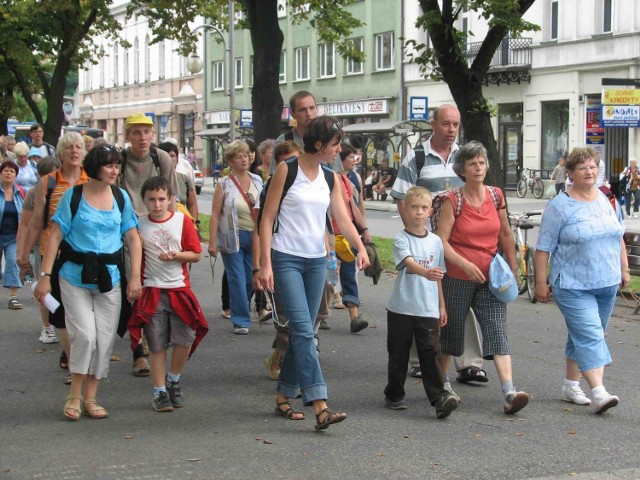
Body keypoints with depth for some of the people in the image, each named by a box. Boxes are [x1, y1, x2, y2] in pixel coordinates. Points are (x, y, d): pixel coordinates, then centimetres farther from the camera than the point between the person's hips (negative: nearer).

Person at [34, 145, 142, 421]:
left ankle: (90, 398, 17)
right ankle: (75, 396, 8)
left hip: (110, 278, 3)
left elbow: (133, 238, 5)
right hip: (75, 275, -3)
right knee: (85, 335, -10)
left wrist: (135, 277, -2)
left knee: (105, 339, 4)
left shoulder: (120, 197, 4)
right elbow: (55, 236, -6)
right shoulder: (73, 195, -5)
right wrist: (45, 275, -11)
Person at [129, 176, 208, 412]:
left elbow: (196, 254, 2)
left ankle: (173, 381, 21)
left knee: (185, 339, -4)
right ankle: (160, 392, 11)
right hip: (151, 291, 0)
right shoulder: (139, 225, 4)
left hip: (179, 289, 0)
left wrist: (176, 255, -13)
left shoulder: (182, 220, 2)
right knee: (157, 345, 1)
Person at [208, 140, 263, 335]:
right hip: (233, 237, -4)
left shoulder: (257, 181, 8)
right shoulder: (224, 185, -3)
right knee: (237, 279, -3)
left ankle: (240, 309, 30)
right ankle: (241, 320, 3)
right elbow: (215, 215, -5)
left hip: (255, 236, 4)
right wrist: (212, 242, -11)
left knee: (252, 278, 6)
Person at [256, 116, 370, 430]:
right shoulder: (287, 169, -6)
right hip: (286, 259, -6)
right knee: (303, 330, -14)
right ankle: (320, 407, -20)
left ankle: (284, 397, 22)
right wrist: (265, 263, -13)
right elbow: (267, 218, -6)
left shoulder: (330, 177, 10)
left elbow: (343, 218, 4)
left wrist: (360, 247, -15)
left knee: (302, 332, 9)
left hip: (317, 260, 6)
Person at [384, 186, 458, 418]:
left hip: (428, 309, 2)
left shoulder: (435, 241, 9)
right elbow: (409, 262, -25)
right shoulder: (401, 239, -5)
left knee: (430, 353, -5)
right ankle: (394, 396, 22)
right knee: (398, 354, 8)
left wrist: (442, 305, 15)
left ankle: (439, 398, -10)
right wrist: (426, 272, -45)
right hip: (402, 308, -2)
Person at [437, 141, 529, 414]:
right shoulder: (453, 201, -8)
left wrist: (512, 269, 13)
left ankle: (509, 392, -17)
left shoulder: (496, 196, 4)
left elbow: (506, 235, 14)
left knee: (498, 332, -8)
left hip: (490, 279, 3)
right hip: (457, 278, -3)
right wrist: (465, 264, -23)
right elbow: (442, 240, -12)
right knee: (451, 331, 10)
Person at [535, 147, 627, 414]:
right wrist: (541, 283, -10)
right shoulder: (560, 207, -8)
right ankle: (598, 393, -20)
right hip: (574, 287, -6)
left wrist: (624, 269, 17)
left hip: (607, 284, 6)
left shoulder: (607, 200, 9)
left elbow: (618, 238, 19)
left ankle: (571, 386, 24)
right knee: (589, 335, -15)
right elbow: (543, 248, -8)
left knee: (583, 336, 13)